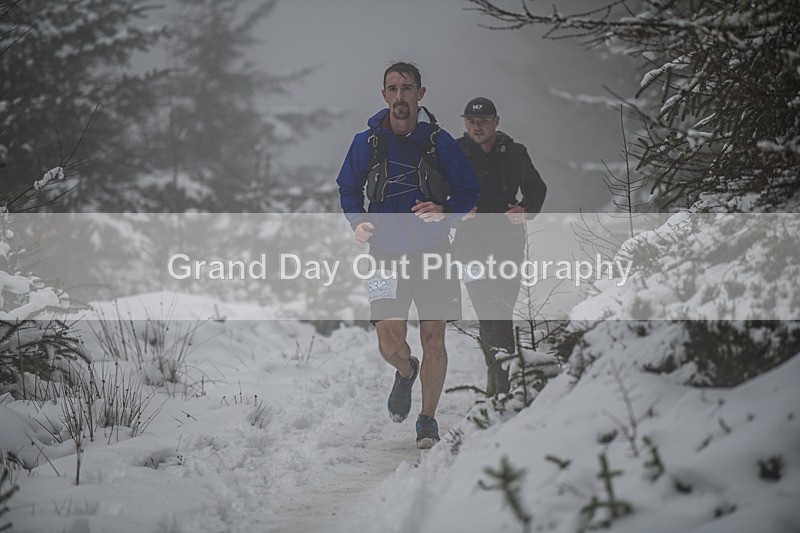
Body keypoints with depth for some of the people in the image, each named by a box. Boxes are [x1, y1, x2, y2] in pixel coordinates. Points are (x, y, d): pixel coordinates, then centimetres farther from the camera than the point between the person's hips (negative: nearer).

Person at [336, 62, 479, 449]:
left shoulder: (439, 141, -1)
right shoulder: (366, 142, 0)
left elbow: (469, 192, 6)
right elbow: (347, 189, 14)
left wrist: (445, 212, -15)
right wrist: (358, 221, -6)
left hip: (432, 252, 0)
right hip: (387, 252, 0)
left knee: (433, 338, -1)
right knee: (389, 340, -9)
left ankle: (428, 418, 15)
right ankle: (406, 372, 28)